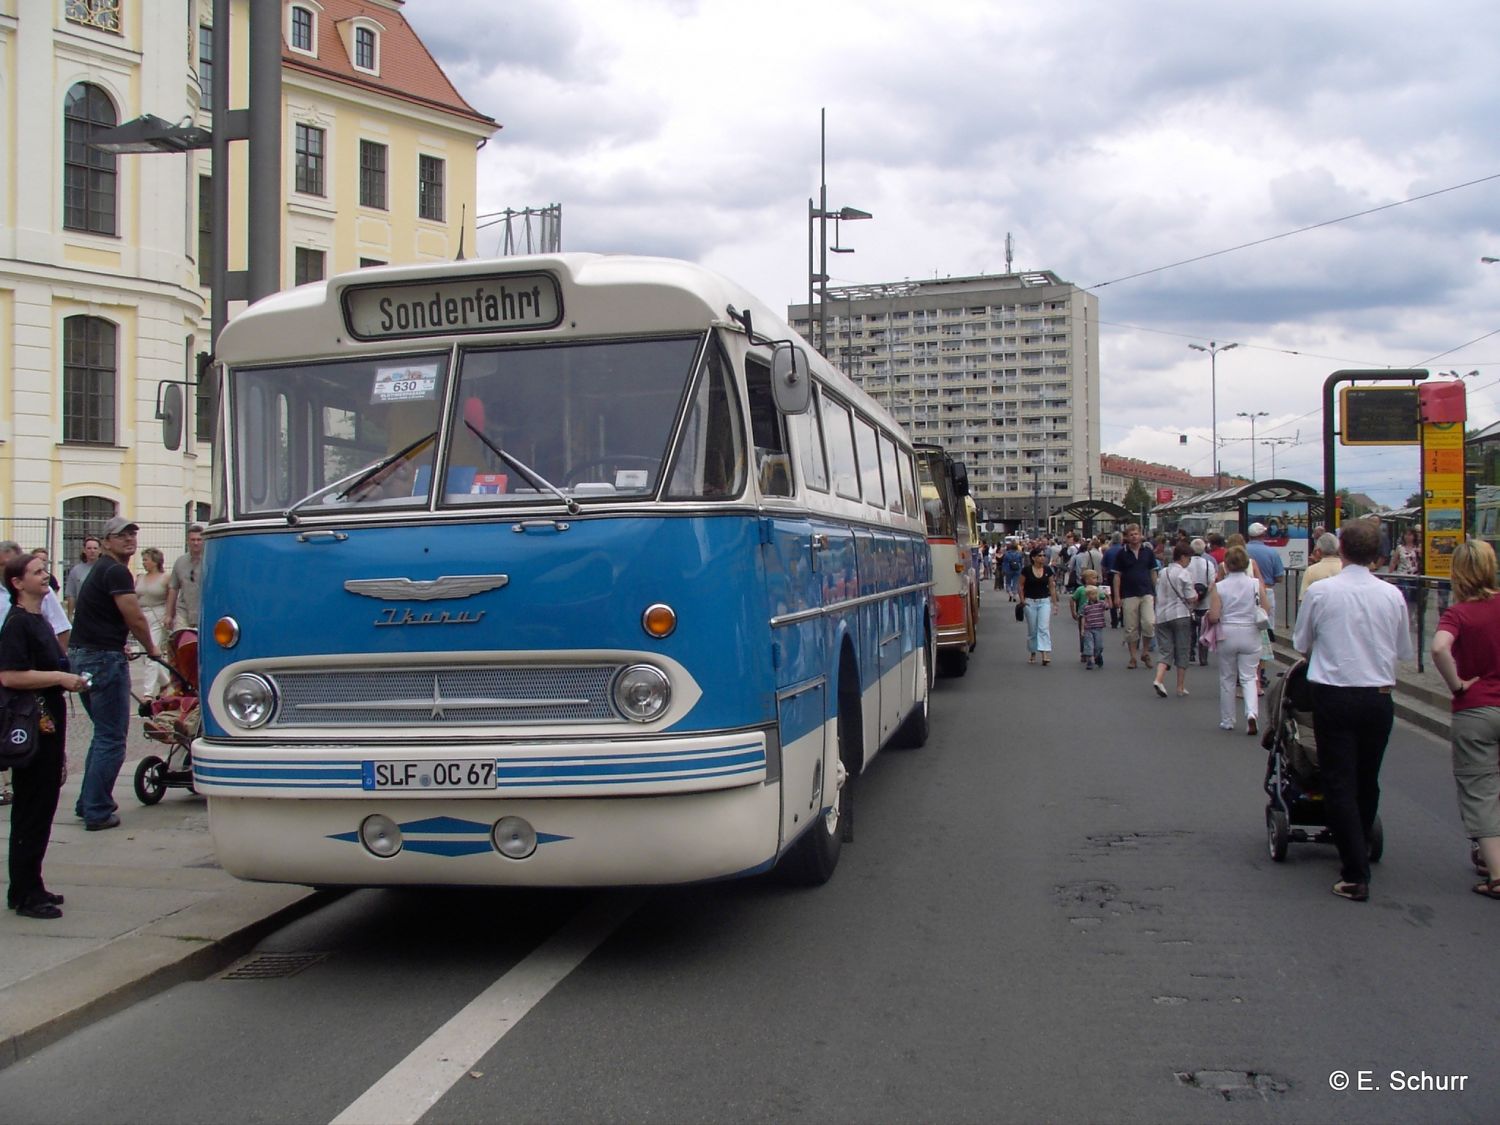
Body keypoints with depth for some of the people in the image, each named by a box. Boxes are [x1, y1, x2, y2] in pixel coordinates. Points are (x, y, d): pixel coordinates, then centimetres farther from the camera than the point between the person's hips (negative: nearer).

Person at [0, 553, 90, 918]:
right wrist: (60, 678, -20)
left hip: (48, 724, 10)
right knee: (31, 811, -4)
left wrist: (69, 679, 13)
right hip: (31, 727, -9)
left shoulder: (40, 621, 16)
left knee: (43, 805, 14)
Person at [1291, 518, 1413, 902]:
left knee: (1339, 784, 1)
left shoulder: (1321, 591, -9)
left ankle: (1356, 875, -3)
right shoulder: (1392, 595, -2)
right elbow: (1404, 651, 10)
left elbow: (1300, 643, 3)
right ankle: (1358, 856, 32)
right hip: (1379, 697, 3)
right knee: (1368, 782, 18)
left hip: (1334, 695, -3)